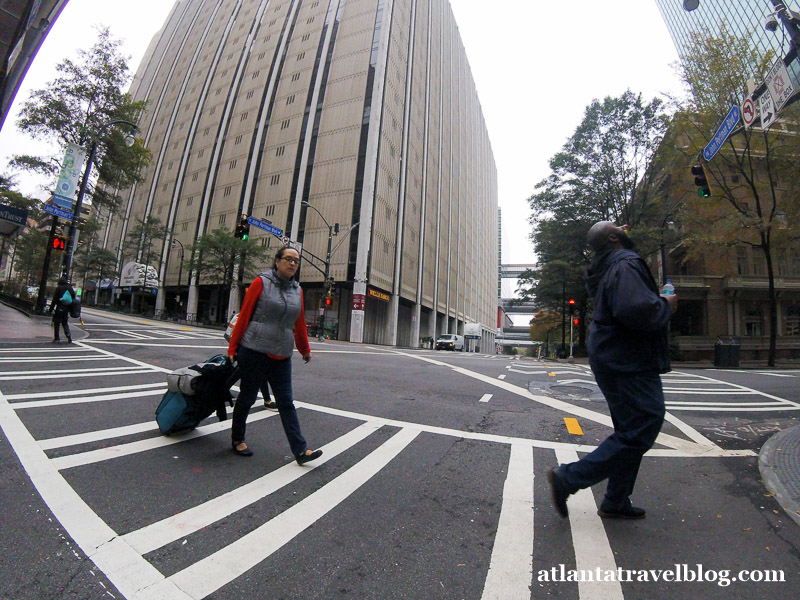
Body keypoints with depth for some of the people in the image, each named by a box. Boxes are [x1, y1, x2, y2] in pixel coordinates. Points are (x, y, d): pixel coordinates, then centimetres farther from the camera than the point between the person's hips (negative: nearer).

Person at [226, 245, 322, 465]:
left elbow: (300, 324, 17)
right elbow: (244, 316, -4)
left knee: (286, 402, 3)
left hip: (282, 356, 4)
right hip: (254, 351, -4)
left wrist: (305, 350, 23)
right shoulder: (261, 282, -4)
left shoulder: (297, 290, 9)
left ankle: (300, 451, 3)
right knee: (247, 397, 12)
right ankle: (237, 439, 35)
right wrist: (232, 348, -3)